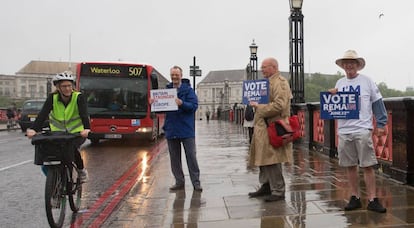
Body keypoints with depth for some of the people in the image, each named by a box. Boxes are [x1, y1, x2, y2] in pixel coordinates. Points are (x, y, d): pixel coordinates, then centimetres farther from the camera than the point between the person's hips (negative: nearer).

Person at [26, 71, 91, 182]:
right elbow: (42, 114, -20)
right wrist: (33, 129, -38)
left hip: (77, 132, -3)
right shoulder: (52, 98, -8)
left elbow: (84, 114, -28)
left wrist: (86, 128, -48)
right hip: (58, 132, 3)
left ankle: (81, 170, -2)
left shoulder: (78, 97, -14)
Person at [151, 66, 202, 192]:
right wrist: (153, 103, -9)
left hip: (186, 130, -4)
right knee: (174, 158, 10)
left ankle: (196, 182, 8)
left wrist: (181, 103, -29)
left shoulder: (188, 90, -2)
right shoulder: (166, 90, 10)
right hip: (171, 129, 4)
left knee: (191, 156, 0)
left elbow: (194, 105, -13)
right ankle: (179, 182, 20)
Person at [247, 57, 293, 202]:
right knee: (263, 158, 14)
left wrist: (259, 107, -18)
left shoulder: (280, 83, -12)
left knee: (272, 160, -6)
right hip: (264, 127, 10)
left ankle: (278, 191, 4)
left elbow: (279, 105, -24)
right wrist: (256, 103, 13)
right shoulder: (269, 82, 20)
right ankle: (266, 186, 26)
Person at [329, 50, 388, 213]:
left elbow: (377, 103, 2)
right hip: (343, 130, 4)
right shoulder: (339, 83, 13)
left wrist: (381, 124, -3)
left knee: (367, 166, -3)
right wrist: (332, 95, -4)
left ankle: (372, 200, 5)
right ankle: (355, 198, 19)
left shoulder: (366, 81, 3)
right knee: (350, 166, 8)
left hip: (362, 129, -4)